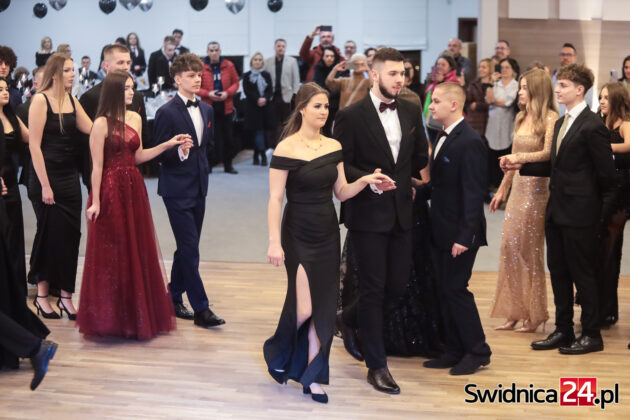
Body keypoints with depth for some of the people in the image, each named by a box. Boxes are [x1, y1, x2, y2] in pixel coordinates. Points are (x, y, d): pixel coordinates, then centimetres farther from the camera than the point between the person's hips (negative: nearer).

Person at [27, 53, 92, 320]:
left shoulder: (73, 101, 10)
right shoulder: (40, 100, -10)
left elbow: (91, 129, -1)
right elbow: (34, 145, -13)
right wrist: (44, 185, -16)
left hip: (70, 178, 6)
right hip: (47, 177, -6)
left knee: (70, 235, 5)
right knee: (49, 235, 1)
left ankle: (65, 295, 12)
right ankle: (42, 295, 14)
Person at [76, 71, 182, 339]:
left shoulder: (135, 119, 9)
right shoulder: (102, 124, -10)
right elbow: (97, 166, -12)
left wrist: (169, 144, 7)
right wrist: (96, 202, -15)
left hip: (134, 189, 7)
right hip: (110, 192, -6)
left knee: (138, 251, 10)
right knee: (111, 253, 3)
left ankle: (137, 314, 22)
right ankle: (110, 316, 15)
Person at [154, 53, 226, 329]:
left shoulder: (206, 110, 11)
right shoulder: (167, 112, -11)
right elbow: (158, 154, -12)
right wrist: (179, 151, -29)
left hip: (198, 188, 7)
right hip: (177, 190, -7)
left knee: (187, 247, 13)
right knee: (190, 249, -8)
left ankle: (174, 297, 25)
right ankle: (201, 309, -6)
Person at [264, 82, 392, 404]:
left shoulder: (333, 146, 4)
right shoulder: (286, 148, -12)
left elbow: (341, 192, 9)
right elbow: (275, 199, -13)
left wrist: (365, 180, -9)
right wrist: (274, 242, -18)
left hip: (328, 234, 5)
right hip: (298, 235, -5)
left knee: (323, 307, 5)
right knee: (304, 307, -5)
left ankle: (312, 377, 14)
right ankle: (277, 352, 26)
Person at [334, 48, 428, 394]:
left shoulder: (411, 112, 7)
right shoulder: (351, 116, -8)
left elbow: (420, 156, 18)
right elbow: (340, 165, -10)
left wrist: (414, 181, 10)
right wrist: (369, 180, -22)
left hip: (401, 211, 5)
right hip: (367, 212, -5)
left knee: (399, 284, 10)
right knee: (373, 288, 0)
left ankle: (353, 318, 39)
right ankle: (376, 366, 10)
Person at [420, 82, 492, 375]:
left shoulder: (470, 142, -17)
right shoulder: (443, 137, 12)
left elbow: (473, 192, -20)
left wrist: (465, 236, -23)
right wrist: (420, 192, 2)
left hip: (459, 232, -9)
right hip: (441, 230, 9)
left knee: (456, 289, -4)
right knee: (445, 291, 12)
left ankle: (477, 351, 10)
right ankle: (454, 351, 22)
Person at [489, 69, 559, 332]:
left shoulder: (550, 118, -10)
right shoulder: (521, 117, 14)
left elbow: (548, 153, -22)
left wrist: (521, 158, -36)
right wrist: (502, 189, 21)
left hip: (537, 189, -7)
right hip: (518, 187, 8)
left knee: (529, 249, -2)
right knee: (509, 246, 5)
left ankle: (534, 315, 10)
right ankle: (514, 312, 13)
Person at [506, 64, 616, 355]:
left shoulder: (592, 126, -14)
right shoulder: (561, 124, 14)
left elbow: (606, 172, -13)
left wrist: (601, 208, -6)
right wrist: (521, 167, 8)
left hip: (579, 213, -9)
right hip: (557, 210, 9)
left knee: (583, 273, 0)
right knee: (558, 272, 13)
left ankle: (591, 335, 12)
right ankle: (563, 330, 23)